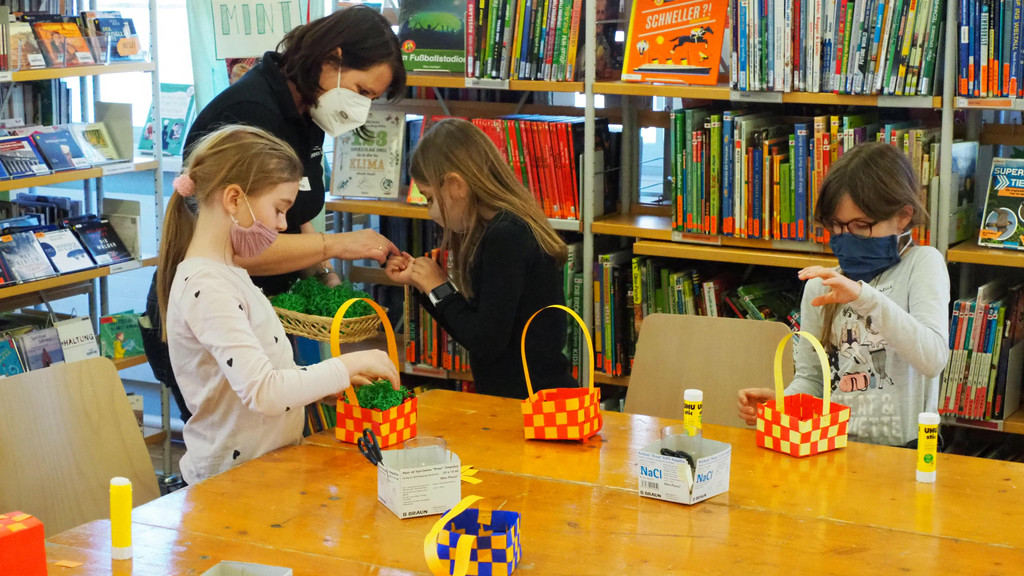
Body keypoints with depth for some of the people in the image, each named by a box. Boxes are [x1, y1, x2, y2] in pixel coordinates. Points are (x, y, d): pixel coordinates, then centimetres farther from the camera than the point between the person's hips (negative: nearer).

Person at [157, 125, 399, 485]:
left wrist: (332, 382, 7)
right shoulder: (207, 287, -18)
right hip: (233, 478, -9)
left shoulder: (227, 273, 14)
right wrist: (349, 364, -16)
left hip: (268, 466, 9)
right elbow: (263, 393, -25)